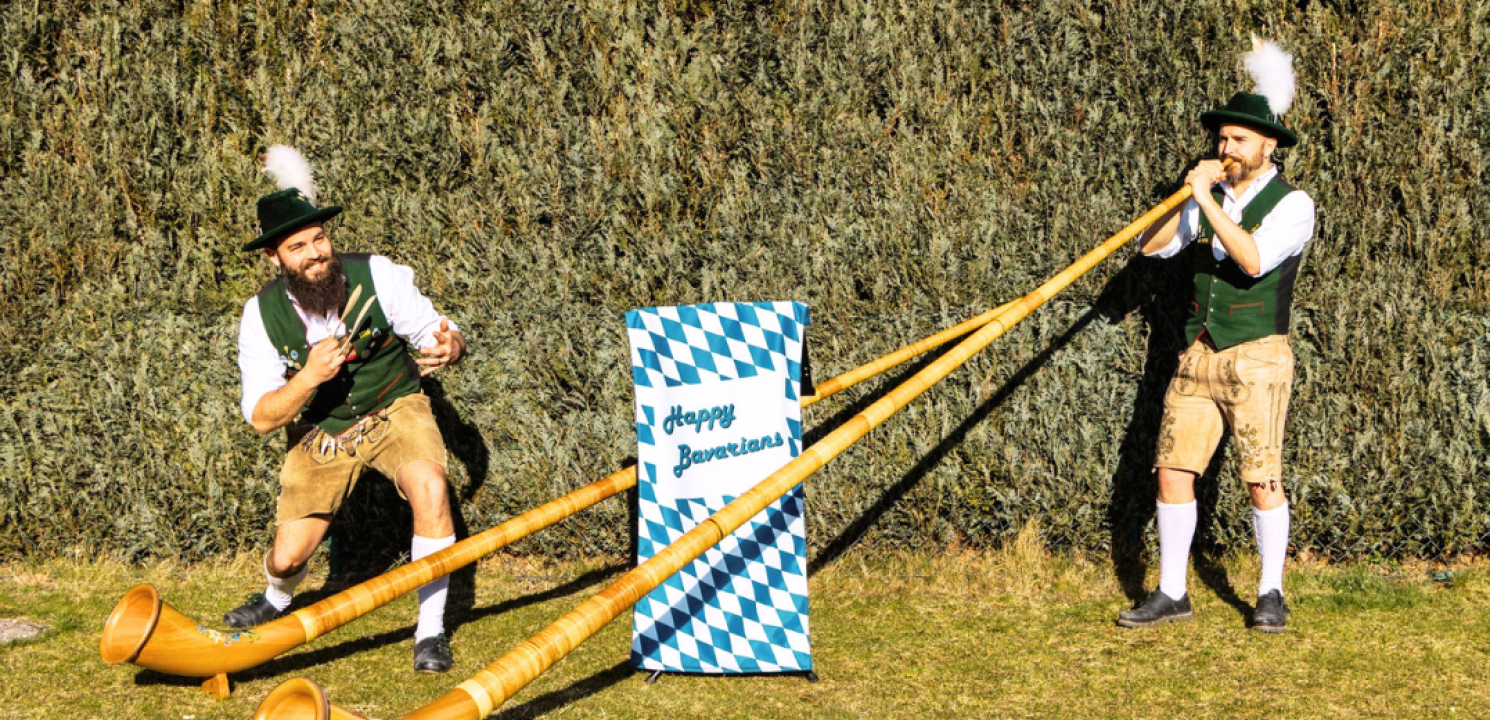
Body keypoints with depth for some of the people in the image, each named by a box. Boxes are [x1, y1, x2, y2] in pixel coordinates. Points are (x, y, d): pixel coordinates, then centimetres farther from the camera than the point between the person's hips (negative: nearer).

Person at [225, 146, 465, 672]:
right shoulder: (262, 314, -17)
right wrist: (309, 378, -36)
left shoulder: (376, 276, -21)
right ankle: (277, 601, 43)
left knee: (429, 486, -32)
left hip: (393, 410, -1)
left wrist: (449, 347, -41)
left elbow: (434, 331, -15)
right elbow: (261, 418, -16)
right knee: (288, 557, 1)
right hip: (319, 431, 1)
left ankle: (431, 631, -16)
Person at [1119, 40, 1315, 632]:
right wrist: (1189, 194, -5)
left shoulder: (1292, 205, -5)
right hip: (1198, 356, 6)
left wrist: (1208, 202, -19)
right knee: (1173, 470, 2)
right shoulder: (1211, 199, 13)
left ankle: (1271, 594, 10)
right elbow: (1151, 245, 6)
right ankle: (1171, 594, 10)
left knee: (1262, 480, -4)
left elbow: (1254, 259, -23)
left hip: (1256, 357, -5)